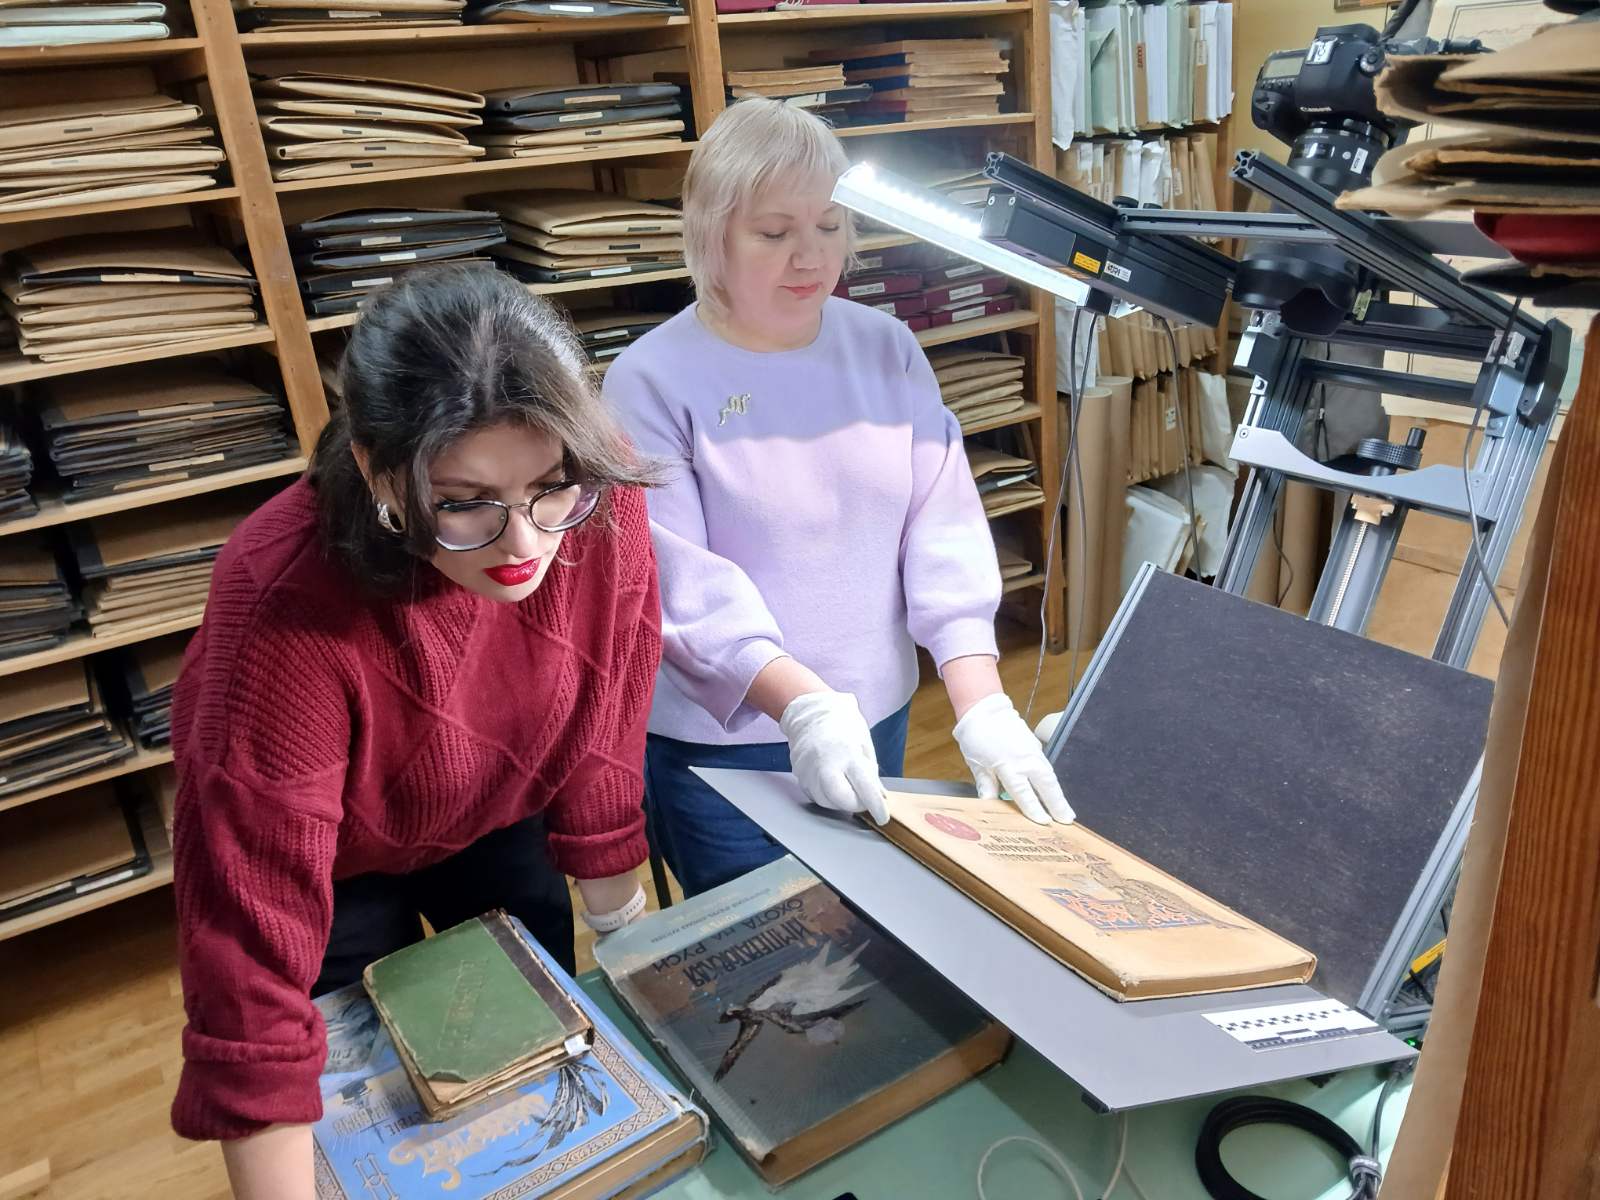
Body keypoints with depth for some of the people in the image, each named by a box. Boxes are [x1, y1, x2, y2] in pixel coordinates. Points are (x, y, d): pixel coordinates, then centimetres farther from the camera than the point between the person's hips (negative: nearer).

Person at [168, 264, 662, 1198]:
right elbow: (254, 938, -36)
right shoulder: (286, 607, -40)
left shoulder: (601, 505, -30)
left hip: (500, 817, 3)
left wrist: (619, 912, -4)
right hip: (340, 857, -2)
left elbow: (603, 725, -15)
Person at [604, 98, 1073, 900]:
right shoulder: (652, 381, -12)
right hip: (720, 741, -4)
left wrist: (981, 704, -16)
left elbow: (944, 530, -6)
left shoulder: (886, 350, 0)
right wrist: (804, 704, -32)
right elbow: (679, 585, -20)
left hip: (879, 720, 4)